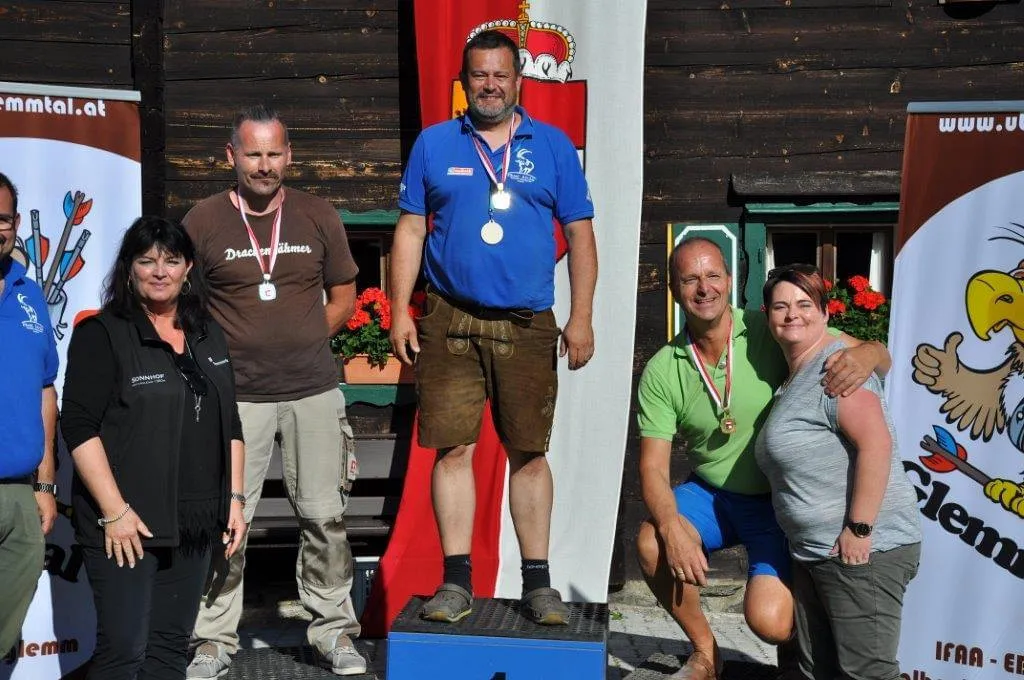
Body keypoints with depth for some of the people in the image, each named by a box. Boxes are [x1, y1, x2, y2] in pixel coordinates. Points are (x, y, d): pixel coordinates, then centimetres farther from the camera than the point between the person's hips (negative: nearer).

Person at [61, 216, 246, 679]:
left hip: (195, 522, 6)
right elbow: (79, 428, -12)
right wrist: (114, 510, -17)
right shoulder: (102, 334, -5)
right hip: (125, 524, -5)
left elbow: (230, 425, 18)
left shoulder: (209, 336, 13)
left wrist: (234, 498, 10)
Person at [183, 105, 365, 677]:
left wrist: (307, 337, 3)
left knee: (325, 516, 6)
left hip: (314, 389, 2)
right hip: (236, 394, -1)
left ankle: (334, 630, 20)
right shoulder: (203, 220, 1)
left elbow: (344, 294, 14)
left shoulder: (319, 217, 7)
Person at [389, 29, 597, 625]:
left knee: (529, 452, 4)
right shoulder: (434, 145, 8)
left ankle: (537, 582, 14)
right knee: (453, 449, 0)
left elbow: (580, 234, 6)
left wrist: (582, 317, -2)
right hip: (448, 322, 0)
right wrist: (401, 311, 0)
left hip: (528, 325, 0)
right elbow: (411, 230, 8)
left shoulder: (553, 146, 7)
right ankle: (457, 581, 10)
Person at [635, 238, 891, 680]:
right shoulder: (662, 371, -8)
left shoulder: (772, 331, -16)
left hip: (779, 500, -3)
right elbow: (653, 465, -8)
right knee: (652, 543, -23)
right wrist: (672, 529, -27)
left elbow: (879, 354, -13)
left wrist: (864, 355, -38)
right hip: (710, 494, 3)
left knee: (768, 619, -20)